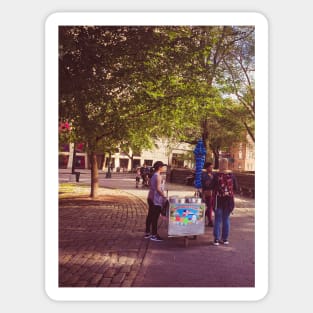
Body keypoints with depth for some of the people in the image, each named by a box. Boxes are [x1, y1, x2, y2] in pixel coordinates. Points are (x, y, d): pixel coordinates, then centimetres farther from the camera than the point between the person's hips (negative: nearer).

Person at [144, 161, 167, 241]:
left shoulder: (153, 175, 12)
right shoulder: (158, 176, -16)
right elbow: (158, 189, -21)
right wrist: (164, 196, -16)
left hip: (151, 198, 9)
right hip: (156, 199, -9)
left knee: (150, 215, 14)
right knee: (155, 217, -3)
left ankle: (147, 233, 22)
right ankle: (154, 235, 4)